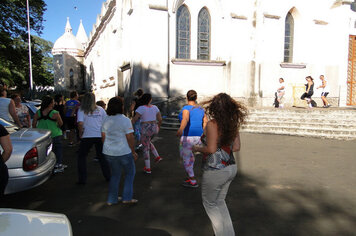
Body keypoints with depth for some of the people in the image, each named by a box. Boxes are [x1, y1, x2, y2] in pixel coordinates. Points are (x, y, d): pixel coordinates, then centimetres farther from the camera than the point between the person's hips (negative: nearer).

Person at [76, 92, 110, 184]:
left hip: (87, 136, -3)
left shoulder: (81, 110, -4)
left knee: (82, 157, 14)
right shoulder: (100, 109, 5)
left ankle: (82, 179, 13)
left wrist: (80, 133, -3)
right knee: (102, 156, 18)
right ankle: (108, 176, 22)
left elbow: (80, 123, -17)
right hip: (100, 136, 3)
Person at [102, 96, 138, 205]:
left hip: (109, 153, 6)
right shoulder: (125, 120, -15)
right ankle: (127, 198, 13)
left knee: (115, 174, 20)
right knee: (130, 173, 14)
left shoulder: (106, 120, 4)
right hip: (124, 152, -6)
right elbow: (130, 138, -15)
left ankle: (112, 199, 25)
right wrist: (133, 152, -5)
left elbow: (103, 137, 11)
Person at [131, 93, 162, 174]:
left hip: (146, 129, -5)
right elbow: (160, 119, 7)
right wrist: (158, 126, 24)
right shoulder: (155, 107, 3)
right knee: (148, 141, 32)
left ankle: (148, 168, 13)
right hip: (154, 128, 5)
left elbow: (135, 119, -14)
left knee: (146, 148, 8)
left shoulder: (141, 108, -11)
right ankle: (157, 157, 26)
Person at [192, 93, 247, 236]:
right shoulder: (233, 124, 2)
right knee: (220, 201, 25)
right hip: (231, 167, 7)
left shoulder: (212, 124, -19)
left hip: (215, 171, -7)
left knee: (210, 203, 16)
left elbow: (211, 149, -22)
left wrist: (197, 148, -5)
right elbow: (236, 147, 5)